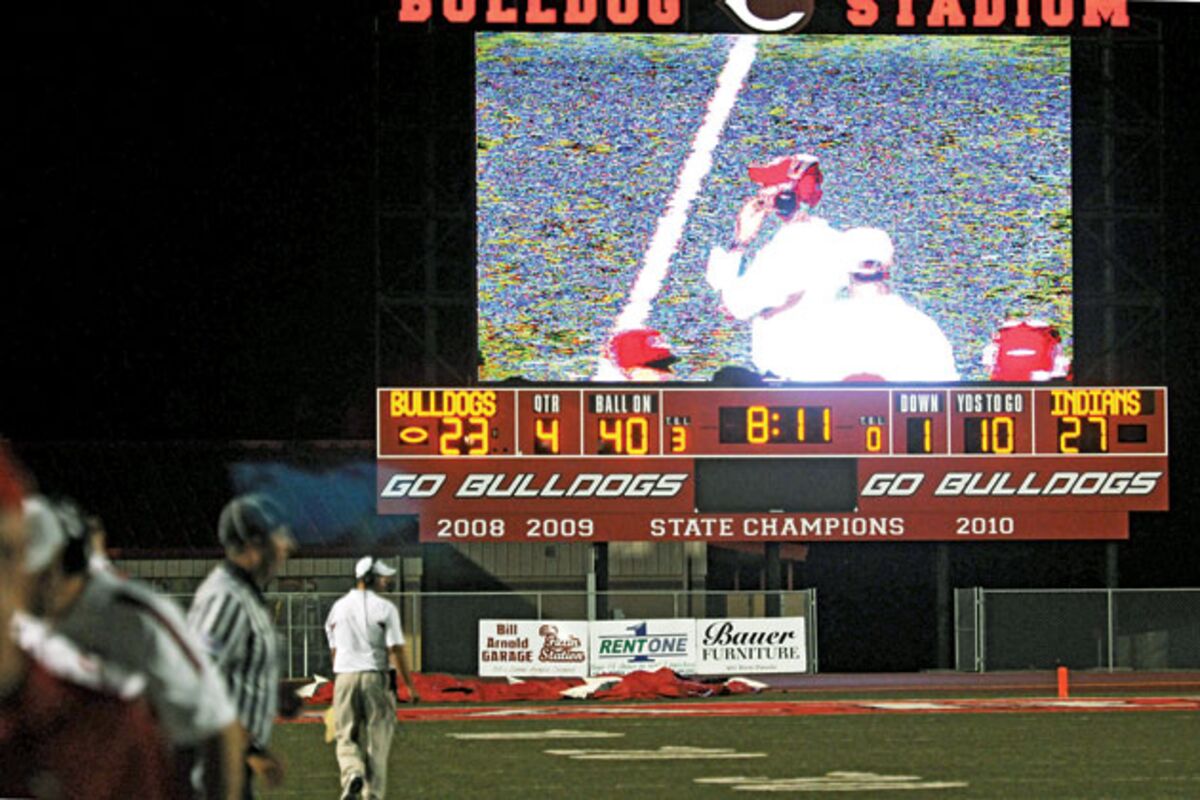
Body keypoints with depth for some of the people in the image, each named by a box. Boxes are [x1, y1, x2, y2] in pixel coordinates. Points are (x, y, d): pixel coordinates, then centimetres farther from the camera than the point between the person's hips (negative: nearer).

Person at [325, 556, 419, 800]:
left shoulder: (339, 607, 7)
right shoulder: (385, 608, -5)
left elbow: (334, 650, 13)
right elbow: (396, 649, -9)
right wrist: (410, 685, -4)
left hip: (345, 678, 2)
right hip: (376, 677, -2)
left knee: (347, 737, 6)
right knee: (377, 741, 6)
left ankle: (352, 774, -23)